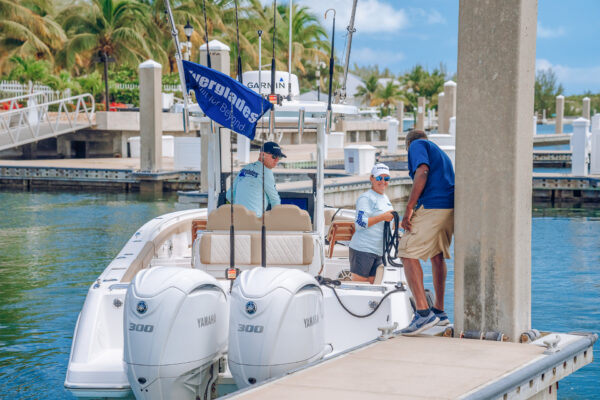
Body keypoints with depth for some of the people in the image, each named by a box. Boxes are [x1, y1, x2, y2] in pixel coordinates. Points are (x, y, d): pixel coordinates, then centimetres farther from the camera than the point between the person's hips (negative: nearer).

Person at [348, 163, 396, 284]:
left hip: (379, 251, 9)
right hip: (363, 249, -9)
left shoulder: (386, 199, 18)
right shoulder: (365, 198, -10)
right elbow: (361, 222, -20)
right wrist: (383, 217, -21)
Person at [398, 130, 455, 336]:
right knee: (437, 256, 21)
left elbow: (422, 172, -12)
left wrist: (408, 209, -15)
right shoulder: (439, 152, 31)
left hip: (431, 206, -9)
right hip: (450, 208, 9)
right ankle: (439, 312, 28)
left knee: (408, 254, -9)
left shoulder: (417, 145, 5)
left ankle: (423, 313, -20)